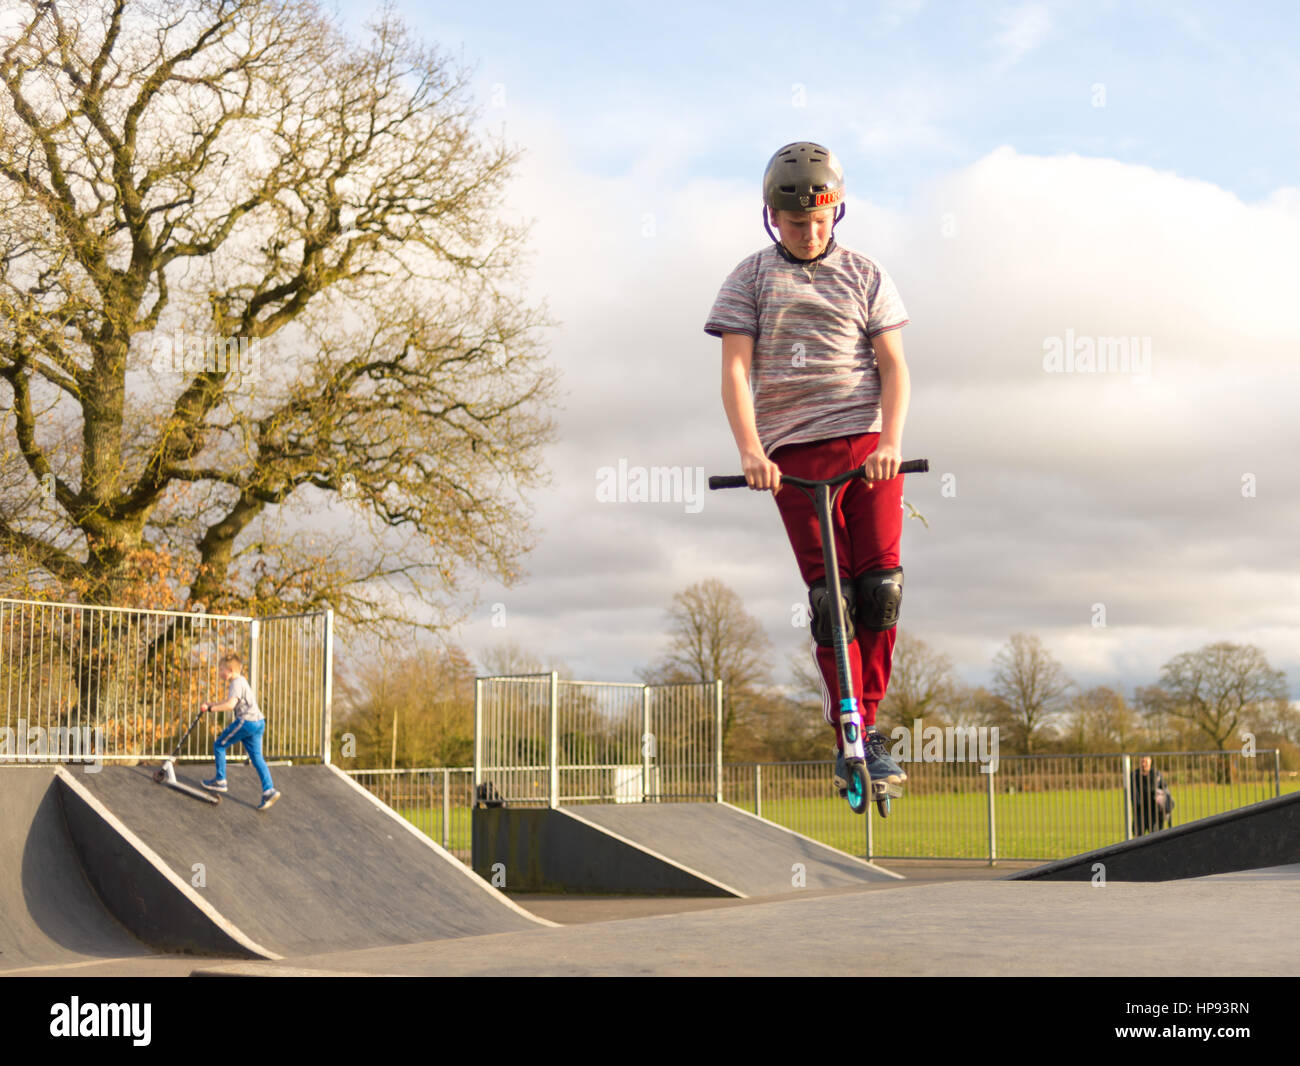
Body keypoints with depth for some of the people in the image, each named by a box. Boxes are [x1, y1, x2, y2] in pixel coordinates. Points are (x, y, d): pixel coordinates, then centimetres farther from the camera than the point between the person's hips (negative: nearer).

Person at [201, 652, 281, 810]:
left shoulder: (237, 683, -10)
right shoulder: (241, 681, 22)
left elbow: (230, 704, -25)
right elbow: (229, 702, 34)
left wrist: (211, 708, -17)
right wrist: (212, 705, 25)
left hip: (246, 721, -10)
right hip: (258, 722, 10)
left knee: (219, 745, 6)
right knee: (256, 757, 5)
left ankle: (220, 781, 11)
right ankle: (269, 790, -7)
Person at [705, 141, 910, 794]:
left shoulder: (865, 276, 13)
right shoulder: (751, 279, 10)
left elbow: (894, 366, 5)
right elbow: (735, 370, 0)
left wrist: (890, 442, -12)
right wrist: (750, 449, -15)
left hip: (868, 441, 1)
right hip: (793, 453, -1)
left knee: (880, 584, -9)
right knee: (828, 596, -6)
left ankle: (866, 722, 6)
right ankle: (849, 740, 1)